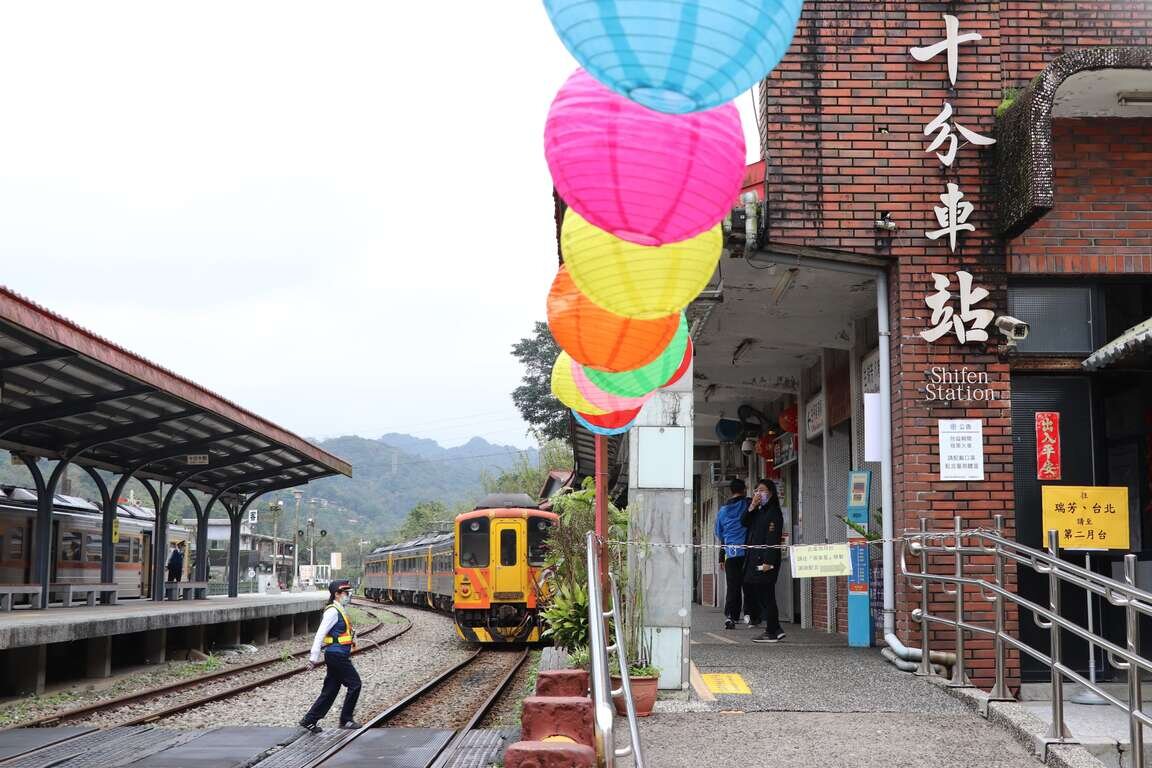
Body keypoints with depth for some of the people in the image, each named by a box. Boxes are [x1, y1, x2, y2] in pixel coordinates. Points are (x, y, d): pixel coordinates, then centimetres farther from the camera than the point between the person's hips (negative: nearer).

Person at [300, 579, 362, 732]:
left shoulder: (339, 610, 15)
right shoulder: (333, 611, -14)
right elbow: (320, 634, -18)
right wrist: (314, 657, -21)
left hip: (337, 656, 10)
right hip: (337, 655, -10)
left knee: (330, 690, 11)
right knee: (354, 684, -4)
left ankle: (309, 721, 15)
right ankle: (346, 720, 3)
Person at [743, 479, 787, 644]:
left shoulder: (774, 512, -8)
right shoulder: (757, 511, 18)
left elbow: (773, 538, -14)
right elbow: (744, 522, 6)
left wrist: (768, 561, -20)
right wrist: (752, 506, -5)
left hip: (765, 559, -9)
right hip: (753, 558, 9)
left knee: (766, 596, -6)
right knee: (757, 593, 8)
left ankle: (771, 633, -2)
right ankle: (775, 630, 14)